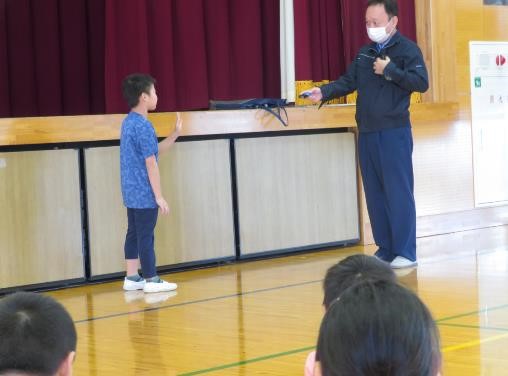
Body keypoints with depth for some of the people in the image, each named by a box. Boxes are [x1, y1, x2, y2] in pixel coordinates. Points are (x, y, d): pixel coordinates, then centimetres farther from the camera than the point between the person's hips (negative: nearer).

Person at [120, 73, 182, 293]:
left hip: (132, 193, 9)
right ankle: (151, 280, 3)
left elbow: (154, 151, 20)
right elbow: (150, 163, -18)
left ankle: (132, 278, 15)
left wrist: (175, 134, 17)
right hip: (144, 194, -9)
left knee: (134, 234, 11)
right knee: (146, 236, -3)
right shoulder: (143, 126, -18)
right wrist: (159, 196, -15)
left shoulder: (129, 122, 13)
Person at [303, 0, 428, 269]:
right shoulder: (365, 53, 15)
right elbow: (348, 82, 11)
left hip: (394, 133, -7)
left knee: (398, 192, -5)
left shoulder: (407, 49, -5)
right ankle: (385, 250, 17)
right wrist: (324, 92, -4)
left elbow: (422, 83, -14)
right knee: (374, 194, 9)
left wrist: (390, 71, -16)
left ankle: (406, 253, 1)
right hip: (366, 133, 7)